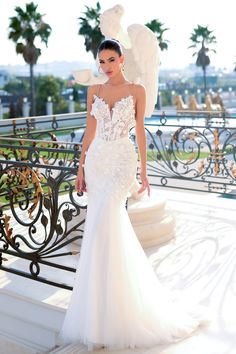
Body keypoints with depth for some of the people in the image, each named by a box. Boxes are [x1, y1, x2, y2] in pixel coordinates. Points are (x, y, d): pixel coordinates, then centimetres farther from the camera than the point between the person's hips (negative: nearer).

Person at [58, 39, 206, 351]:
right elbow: (90, 130, 11)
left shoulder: (137, 90, 1)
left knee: (102, 225, -19)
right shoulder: (94, 91, 10)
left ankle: (101, 315, -9)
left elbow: (140, 131, 1)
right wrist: (81, 168, 6)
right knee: (110, 226, 8)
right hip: (97, 161, 4)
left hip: (122, 161, -4)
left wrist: (144, 172, 0)